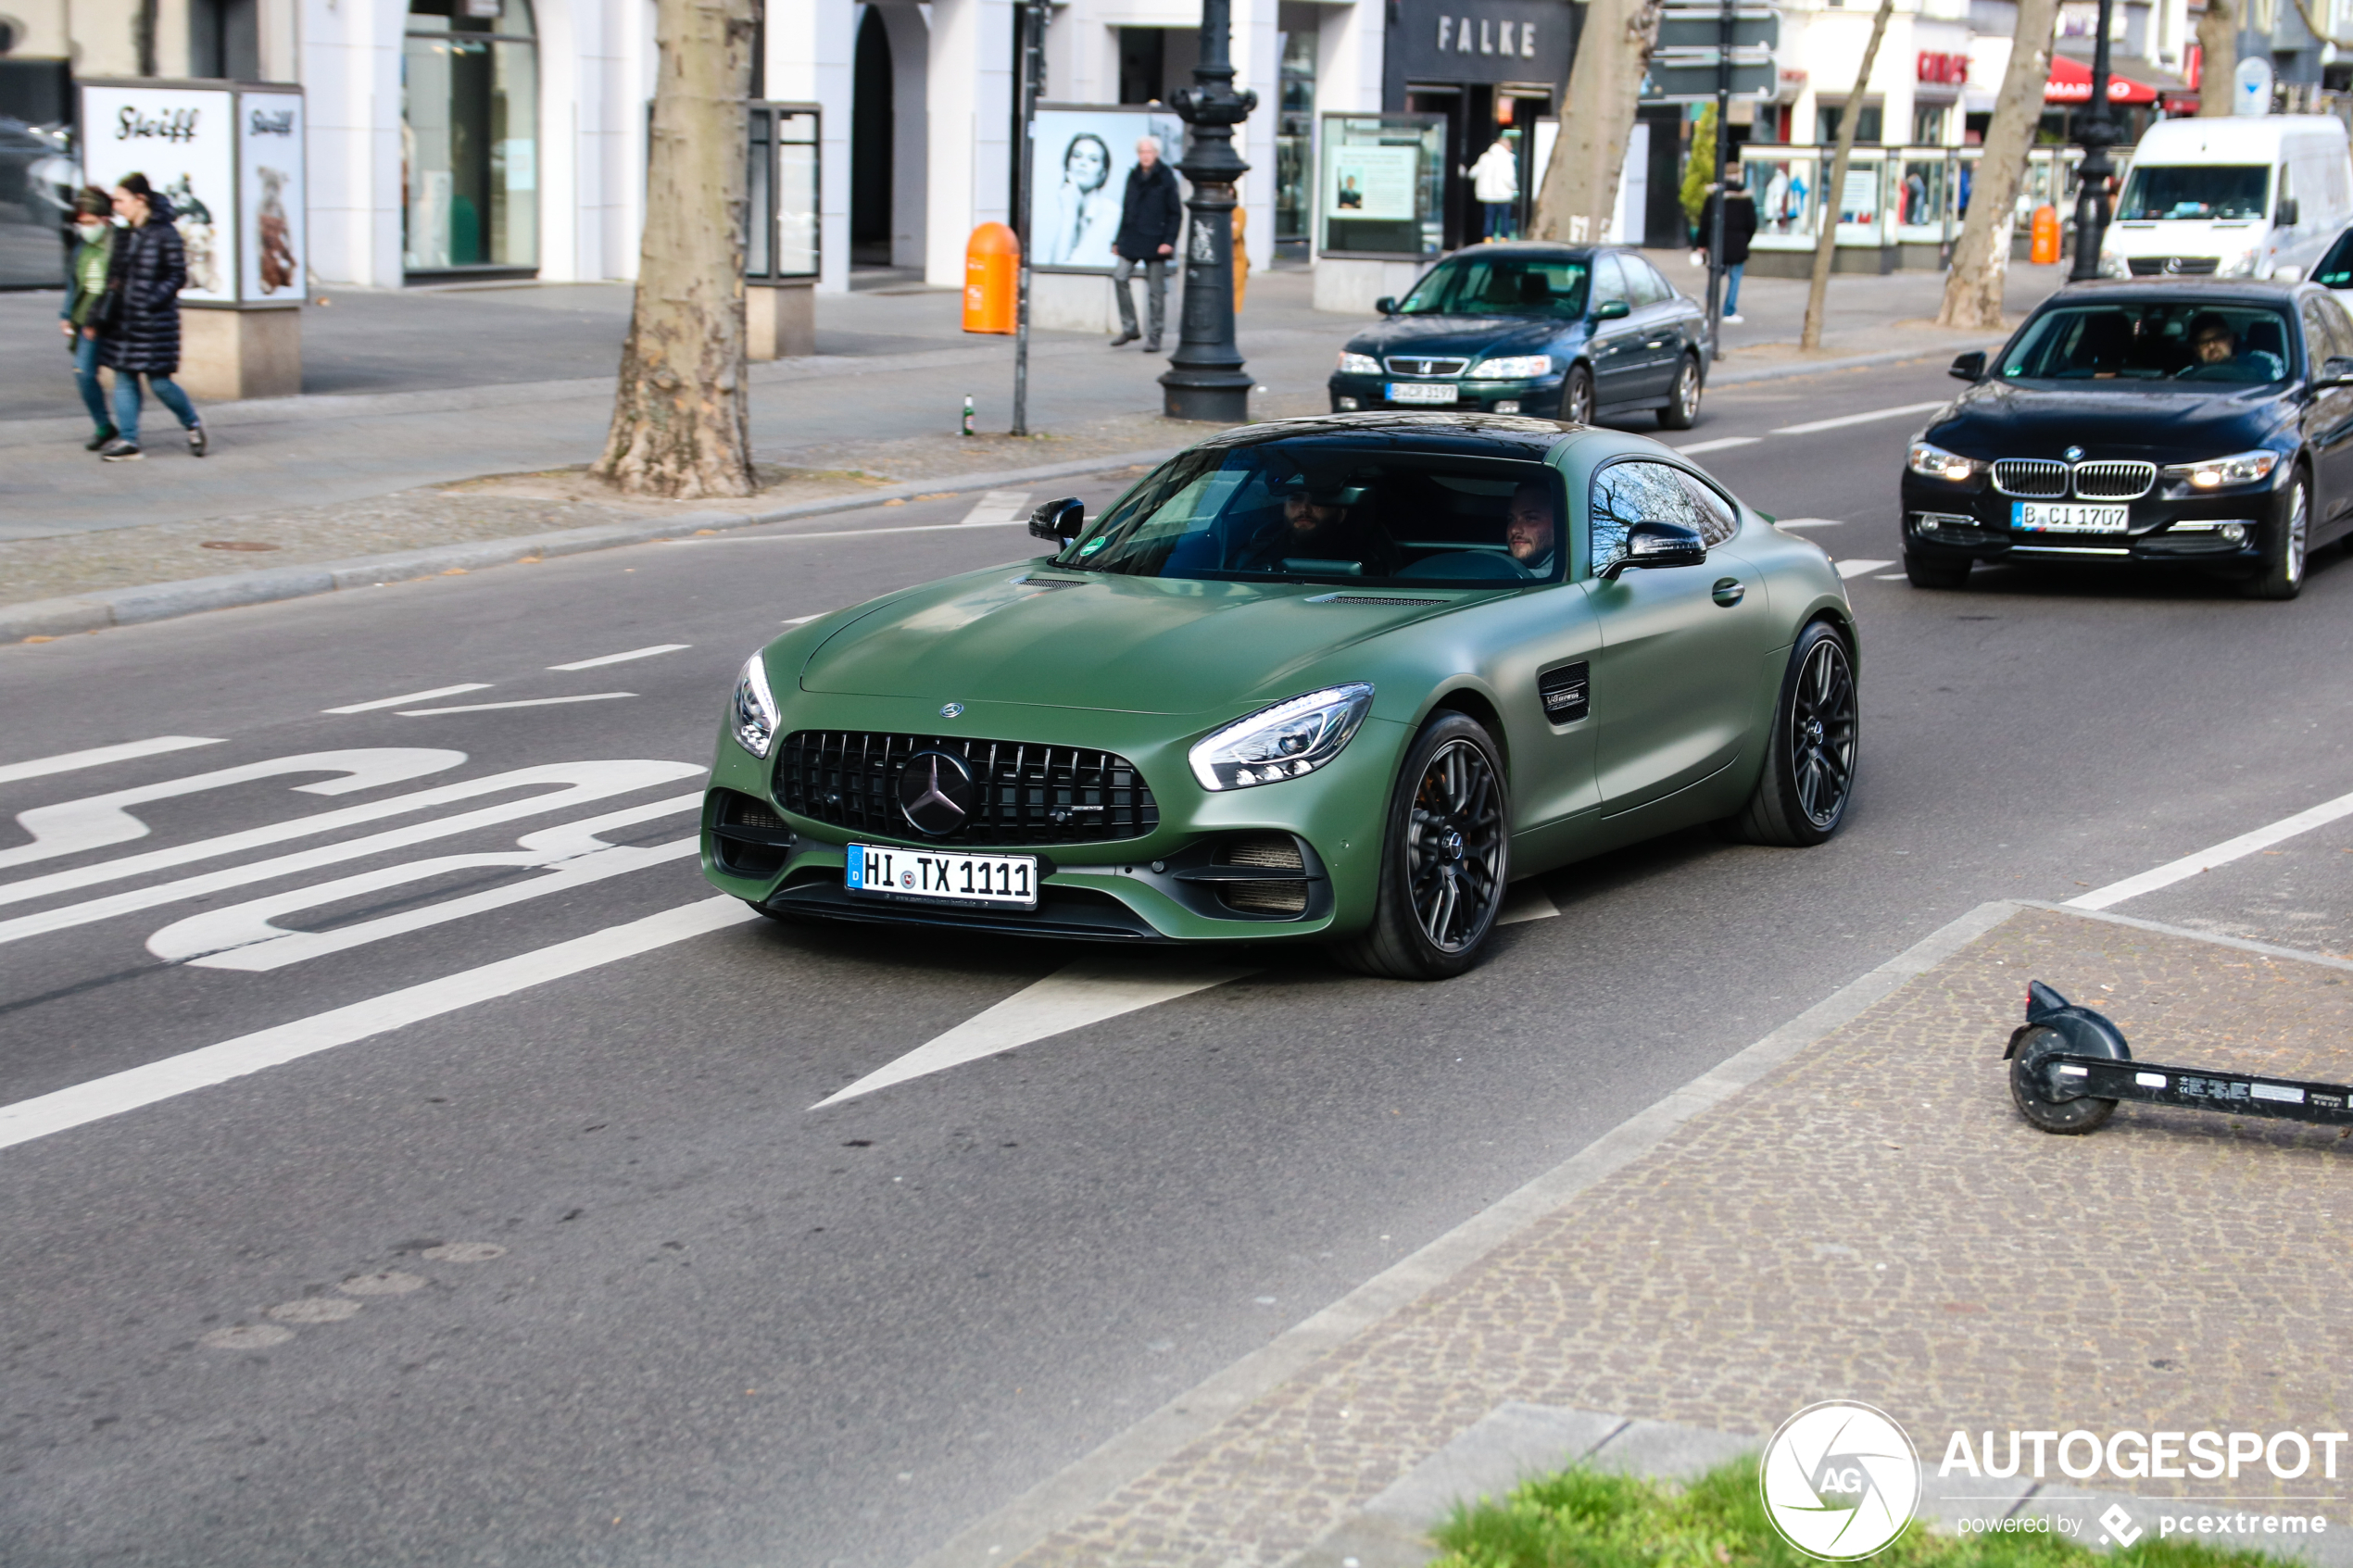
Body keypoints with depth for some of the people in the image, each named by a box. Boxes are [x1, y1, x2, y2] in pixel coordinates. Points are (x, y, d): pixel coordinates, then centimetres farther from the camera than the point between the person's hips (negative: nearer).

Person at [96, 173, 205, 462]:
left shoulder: (164, 233, -10)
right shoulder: (124, 234, 11)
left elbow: (178, 276, -10)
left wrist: (152, 299, -18)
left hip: (154, 319, -7)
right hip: (123, 319, 7)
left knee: (159, 381, -5)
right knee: (124, 378, 3)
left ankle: (193, 425, 18)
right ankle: (127, 441, 5)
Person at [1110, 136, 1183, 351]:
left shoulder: (1165, 178, -4)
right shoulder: (1134, 177, 10)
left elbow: (1176, 213, -4)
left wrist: (1169, 241, -14)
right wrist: (1119, 240, 14)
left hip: (1155, 241, -5)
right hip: (1132, 240, 5)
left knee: (1155, 289, 0)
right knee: (1119, 277, -9)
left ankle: (1154, 337, 7)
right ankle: (1128, 328, 2)